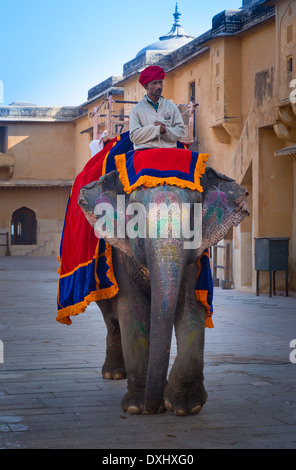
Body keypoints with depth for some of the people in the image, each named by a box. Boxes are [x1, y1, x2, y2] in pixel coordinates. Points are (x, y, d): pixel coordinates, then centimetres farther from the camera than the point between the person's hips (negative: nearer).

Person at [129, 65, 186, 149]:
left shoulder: (171, 107, 16)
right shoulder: (136, 110, 9)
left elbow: (181, 131, 10)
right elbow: (134, 136, -1)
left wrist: (165, 130, -7)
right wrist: (156, 129, -9)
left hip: (169, 150, 2)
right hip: (145, 151, -2)